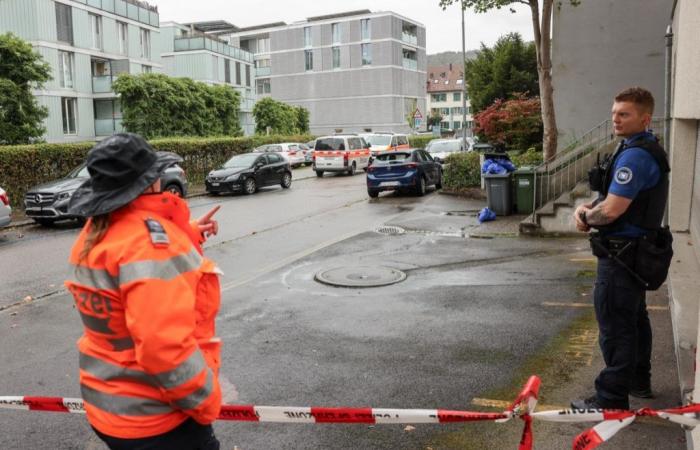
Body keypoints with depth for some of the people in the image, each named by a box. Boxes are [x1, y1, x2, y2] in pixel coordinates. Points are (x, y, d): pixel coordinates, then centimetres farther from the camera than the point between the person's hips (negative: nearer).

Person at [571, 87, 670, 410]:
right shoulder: (645, 151, 13)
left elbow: (611, 210, -28)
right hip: (636, 250, 11)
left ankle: (612, 398, 5)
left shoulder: (635, 155, -22)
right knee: (635, 319, 21)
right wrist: (586, 208, -3)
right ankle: (639, 380, 37)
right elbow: (614, 198, 16)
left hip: (621, 254, -11)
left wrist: (586, 217, -7)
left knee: (615, 326, -4)